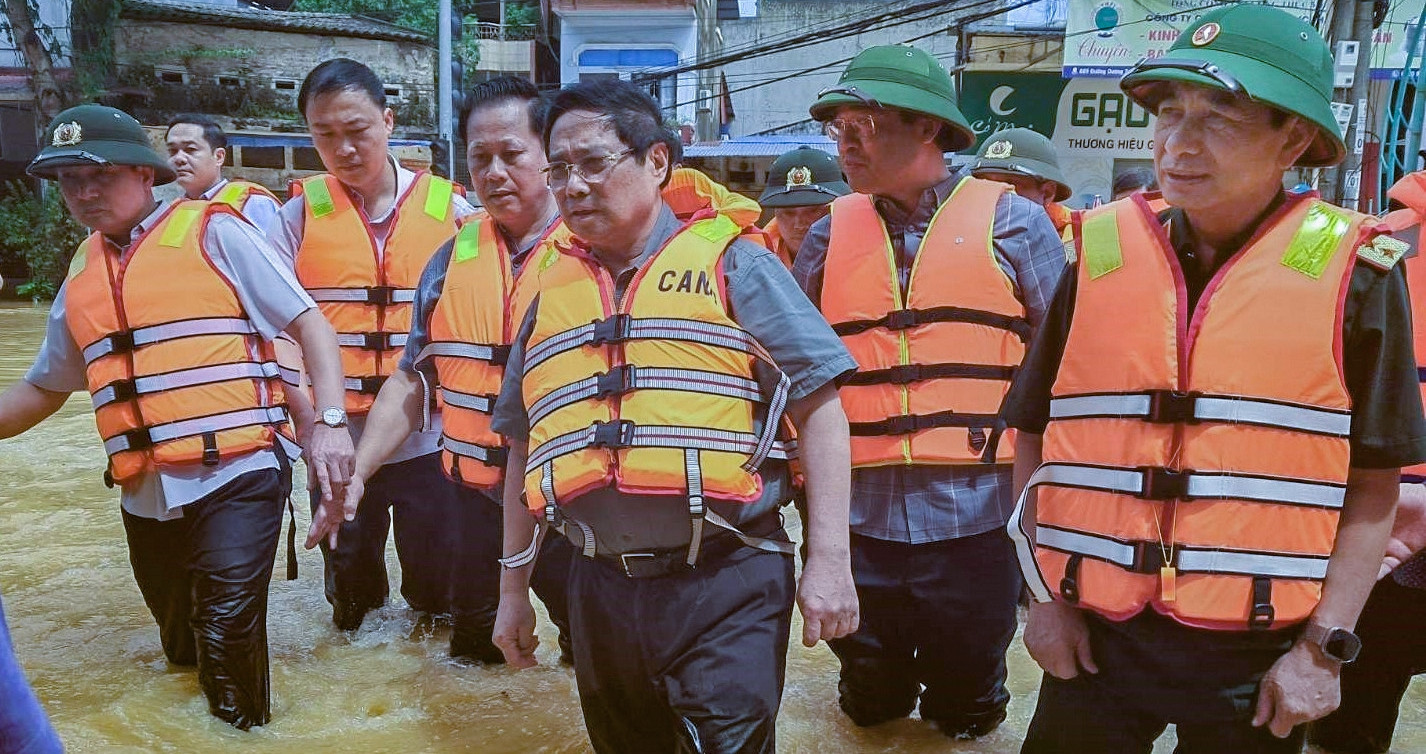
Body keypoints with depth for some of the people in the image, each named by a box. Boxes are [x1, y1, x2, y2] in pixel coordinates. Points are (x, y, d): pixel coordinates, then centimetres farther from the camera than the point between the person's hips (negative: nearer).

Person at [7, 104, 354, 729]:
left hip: (236, 476, -6)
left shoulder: (213, 233, -1)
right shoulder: (82, 273, 14)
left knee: (225, 634, -14)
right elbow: (41, 388, 25)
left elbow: (309, 322, -6)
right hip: (146, 497, 6)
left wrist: (328, 423, -18)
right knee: (185, 649, 19)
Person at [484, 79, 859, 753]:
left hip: (726, 586, -4)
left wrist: (828, 561, -12)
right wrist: (514, 586, 19)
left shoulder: (730, 263, -2)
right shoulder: (549, 287, 11)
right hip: (600, 590, 5)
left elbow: (818, 405, -5)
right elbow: (525, 446, 17)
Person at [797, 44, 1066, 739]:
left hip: (975, 516, -2)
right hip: (860, 517, 3)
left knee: (966, 710, 16)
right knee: (868, 704, 19)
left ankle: (959, 710, 46)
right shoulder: (831, 235, 6)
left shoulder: (1009, 221, -1)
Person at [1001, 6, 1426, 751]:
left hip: (1256, 655, -1)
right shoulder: (1103, 255, -2)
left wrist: (1324, 648, -5)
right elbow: (1036, 440, 4)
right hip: (1095, 637, 2)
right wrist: (1046, 597, 0)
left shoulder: (1352, 273, -6)